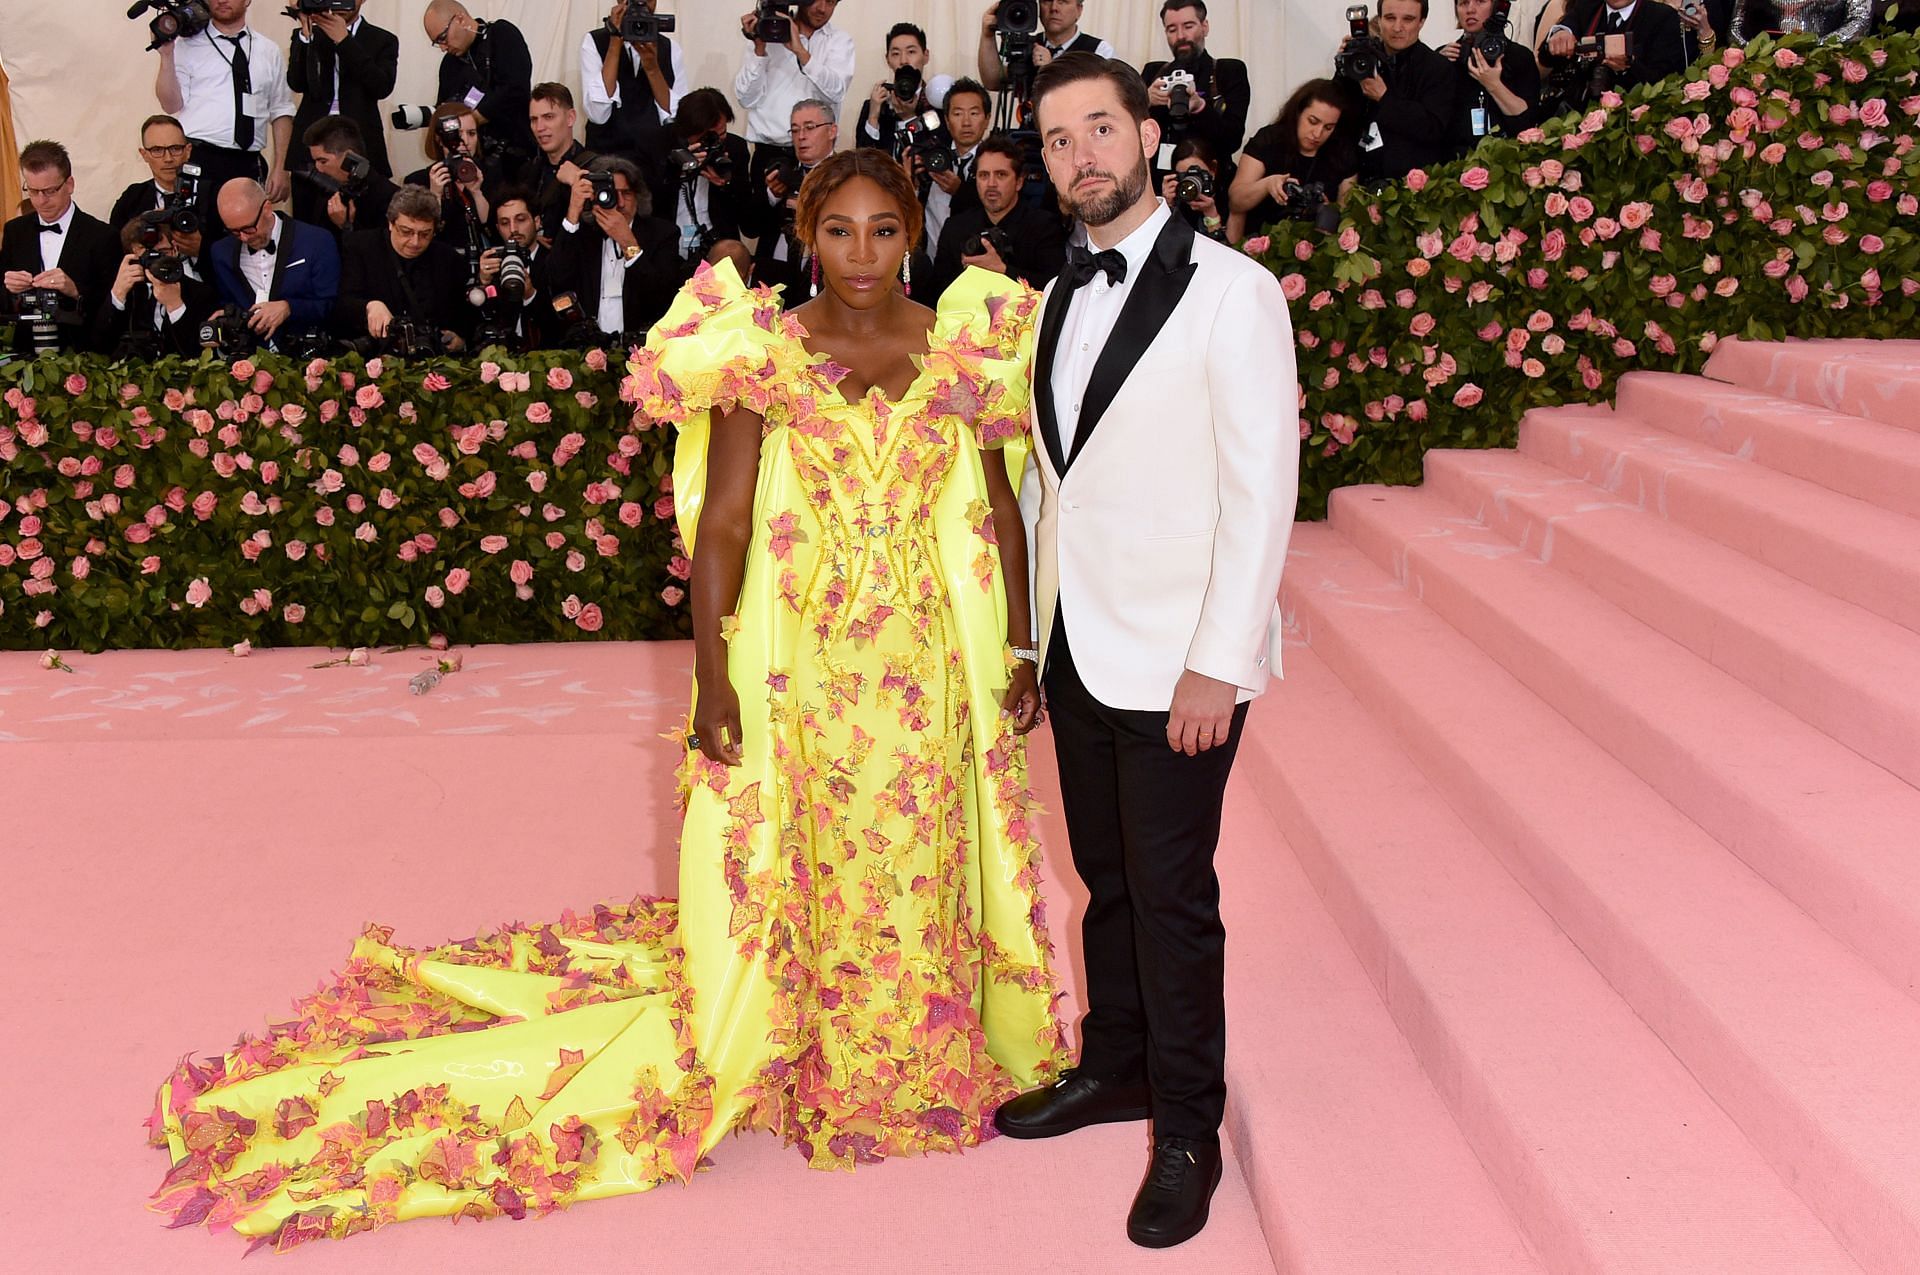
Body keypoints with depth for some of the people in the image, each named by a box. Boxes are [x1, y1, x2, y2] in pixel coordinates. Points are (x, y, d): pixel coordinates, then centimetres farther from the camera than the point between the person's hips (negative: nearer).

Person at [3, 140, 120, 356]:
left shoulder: (101, 236, -1)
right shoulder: (14, 231, 13)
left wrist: (75, 290, -18)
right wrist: (9, 289, -6)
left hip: (80, 353, -4)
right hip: (26, 352, 4)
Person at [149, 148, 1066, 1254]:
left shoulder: (970, 351, 1)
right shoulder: (762, 353, -4)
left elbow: (1001, 512, 5)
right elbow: (723, 522, -6)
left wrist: (1021, 652, 3)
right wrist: (713, 676, -11)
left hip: (935, 663, 2)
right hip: (799, 659, -1)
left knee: (918, 862, 11)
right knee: (789, 866, 7)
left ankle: (920, 1063, 33)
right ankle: (806, 1066, 28)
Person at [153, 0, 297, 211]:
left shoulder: (269, 51, 14)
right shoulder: (188, 46, 6)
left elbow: (281, 113, 11)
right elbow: (173, 106, -1)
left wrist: (281, 168, 3)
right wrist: (167, 54, -11)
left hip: (248, 165, 2)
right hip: (197, 161, -2)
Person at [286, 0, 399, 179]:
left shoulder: (383, 40, 9)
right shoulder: (308, 36, 14)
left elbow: (382, 87, -8)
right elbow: (296, 84, 0)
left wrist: (344, 40, -11)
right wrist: (305, 33, -10)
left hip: (361, 146, -1)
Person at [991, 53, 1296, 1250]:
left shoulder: (1230, 290, -11)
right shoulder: (1062, 296, 11)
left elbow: (1263, 487, -14)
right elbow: (1060, 476, 13)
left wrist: (1217, 663, -17)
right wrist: (1037, 630, 9)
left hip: (1178, 657, -6)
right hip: (1079, 646, 6)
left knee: (1172, 894, 2)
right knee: (1106, 876, 18)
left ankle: (1189, 1130, 18)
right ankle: (1115, 1069, 35)